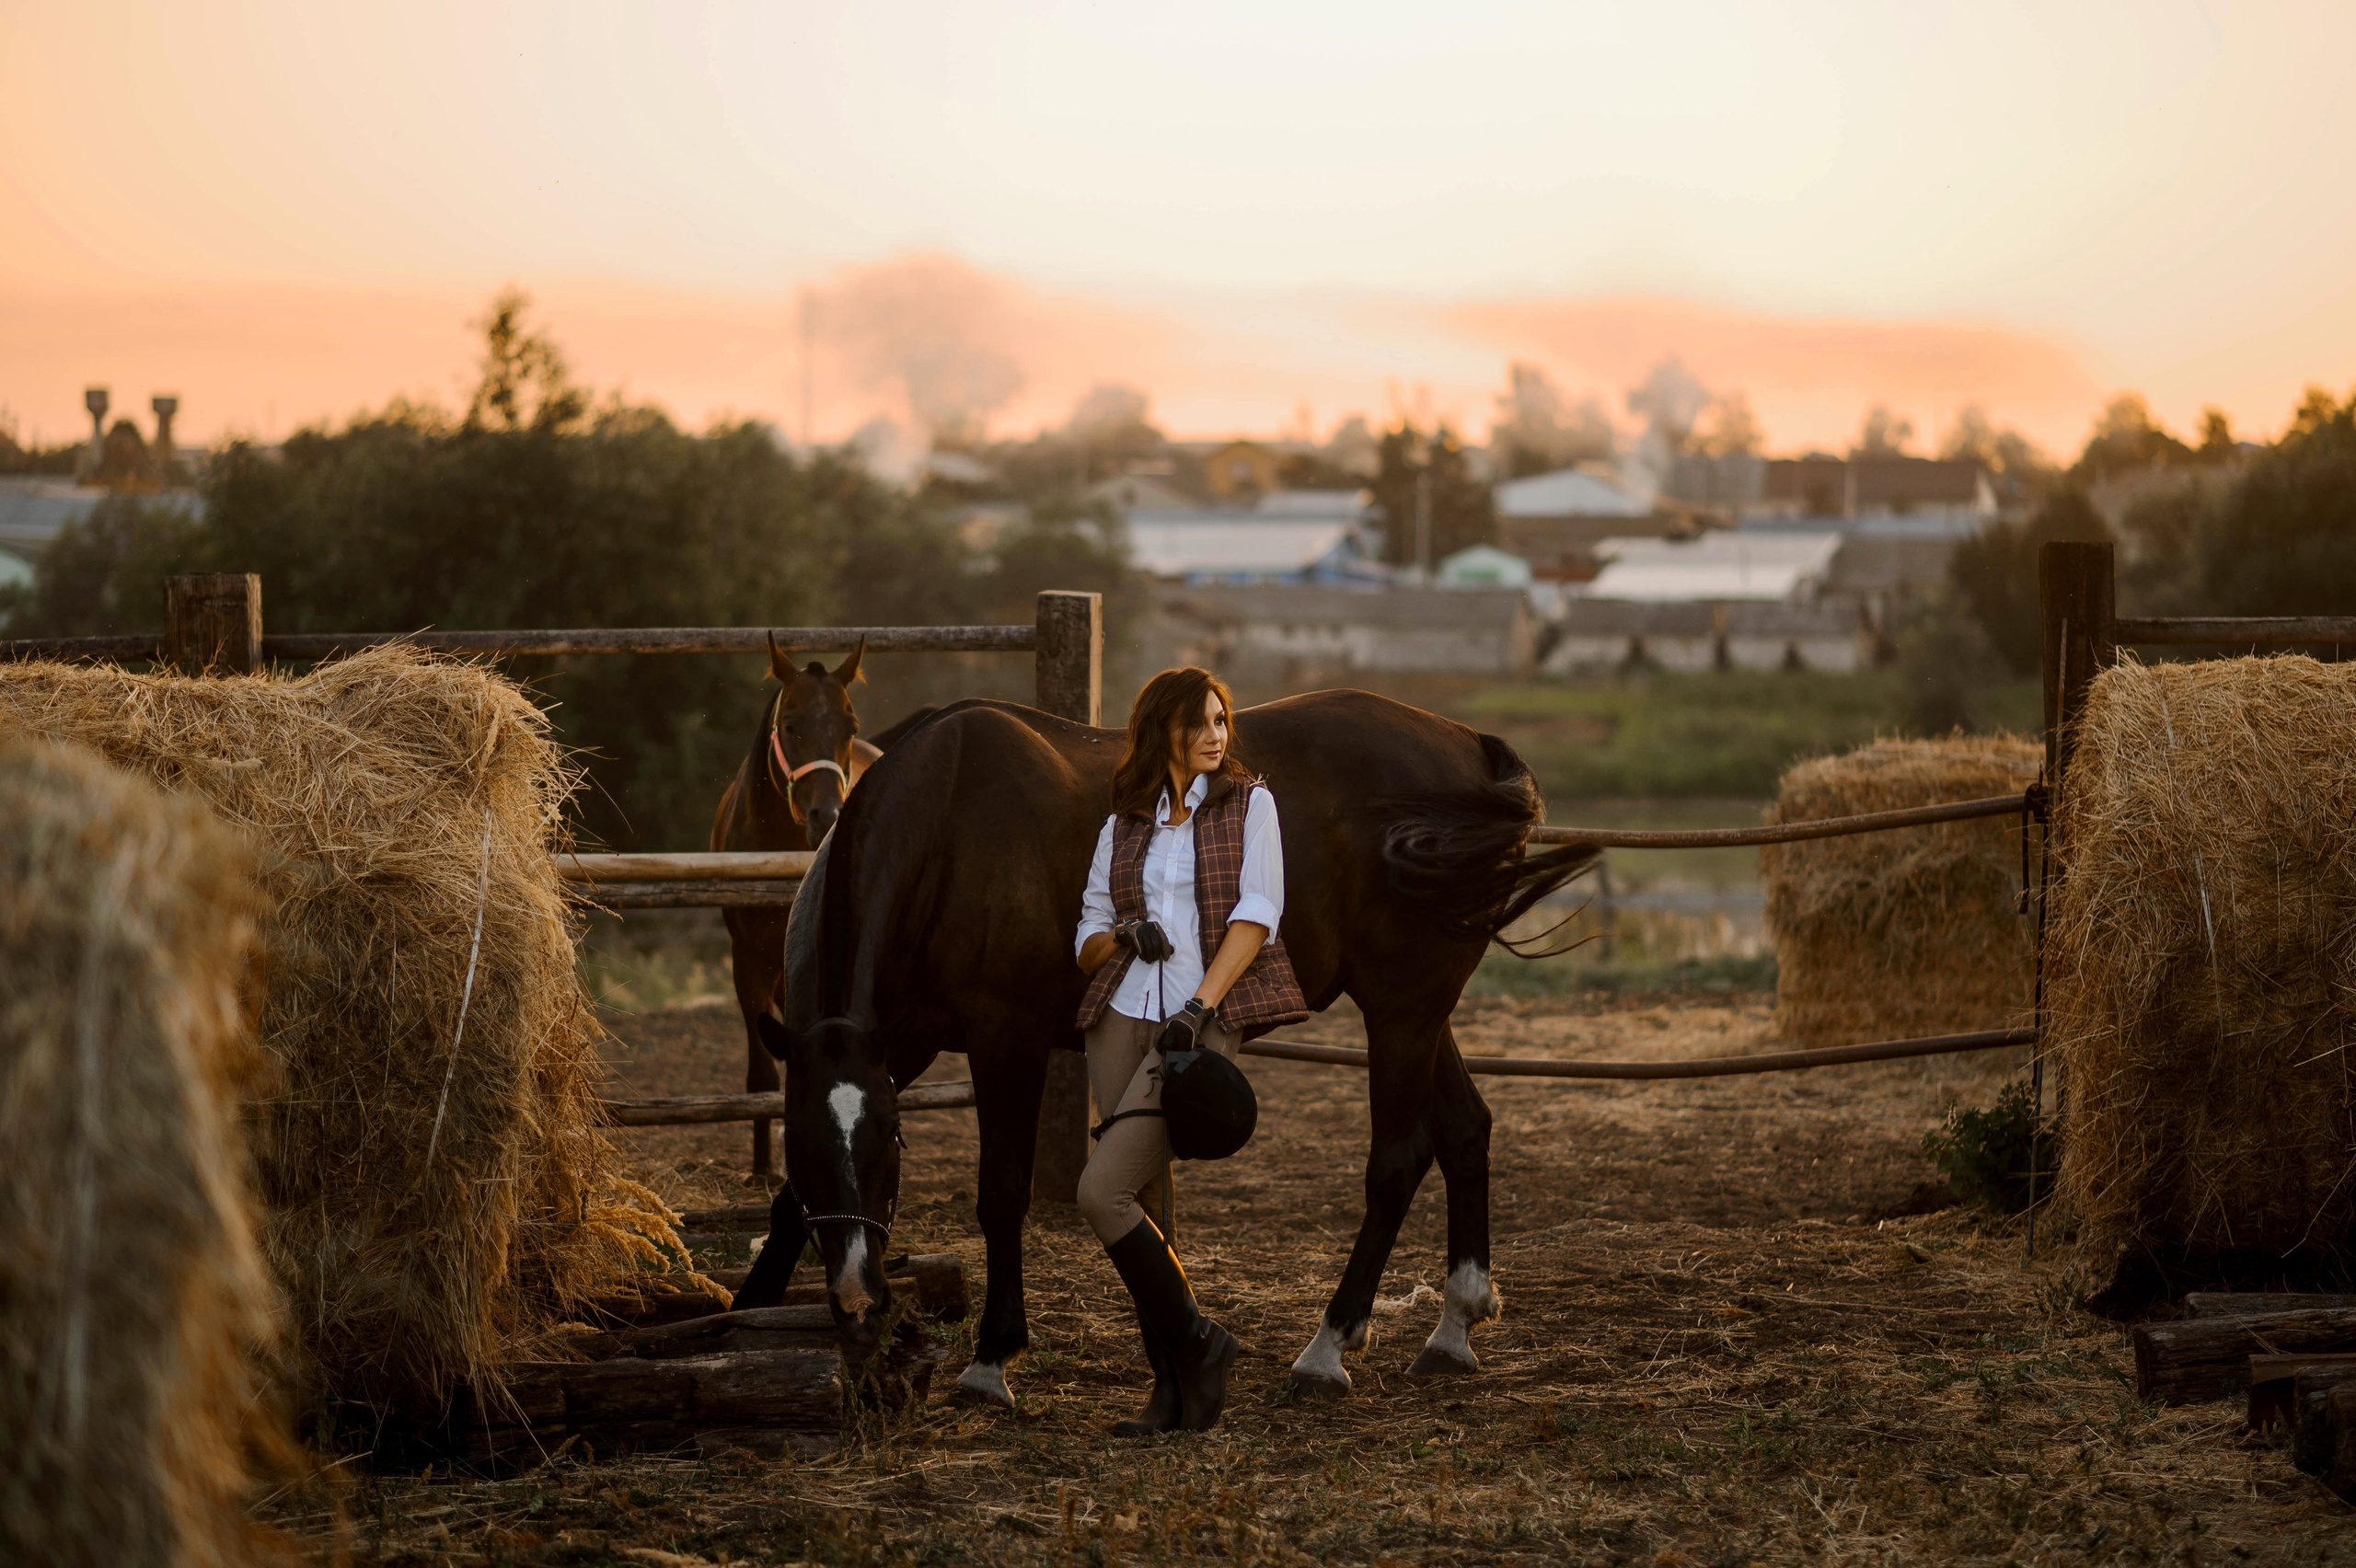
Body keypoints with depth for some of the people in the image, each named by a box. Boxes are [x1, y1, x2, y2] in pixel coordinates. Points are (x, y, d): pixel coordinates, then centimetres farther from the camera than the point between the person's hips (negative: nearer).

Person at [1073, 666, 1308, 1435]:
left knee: (1103, 1193, -17)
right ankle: (1173, 1390, 12)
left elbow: (1256, 913, -6)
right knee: (1147, 1210, 4)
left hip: (1202, 1025, -4)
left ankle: (1195, 1344, -1)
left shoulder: (1248, 805, 4)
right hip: (1123, 1019, 5)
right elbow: (1088, 939, 15)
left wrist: (1201, 1005, -17)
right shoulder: (1123, 826, 14)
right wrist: (1124, 936, -8)